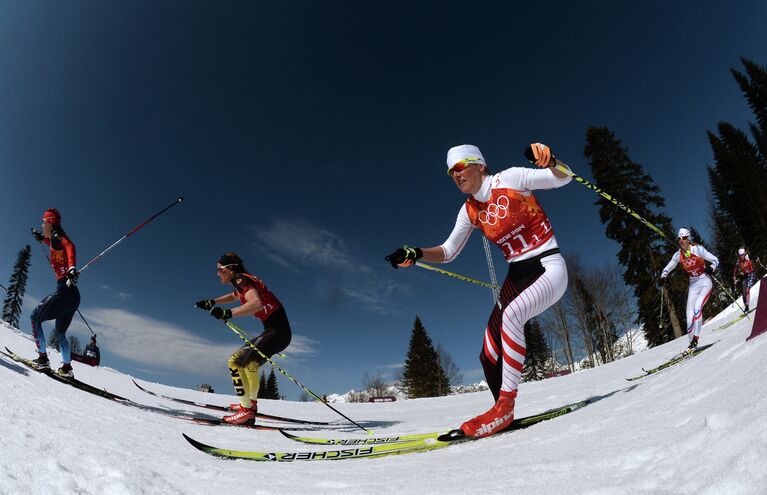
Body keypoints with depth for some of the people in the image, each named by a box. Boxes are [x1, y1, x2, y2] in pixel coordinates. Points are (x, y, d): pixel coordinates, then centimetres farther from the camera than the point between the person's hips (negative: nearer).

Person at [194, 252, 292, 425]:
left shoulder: (240, 279, -11)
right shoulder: (245, 281, 16)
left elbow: (257, 303, -30)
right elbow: (234, 296, 41)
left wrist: (228, 314, -34)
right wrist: (211, 302, 32)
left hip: (276, 331, -10)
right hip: (279, 331, 10)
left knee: (235, 361, -11)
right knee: (250, 364, 27)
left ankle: (246, 411, -10)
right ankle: (251, 403, 40)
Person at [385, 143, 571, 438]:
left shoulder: (509, 178, -8)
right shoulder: (469, 210, 7)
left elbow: (563, 178, -6)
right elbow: (448, 252, 11)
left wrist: (550, 162, -29)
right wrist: (415, 255, -7)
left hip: (549, 267, -6)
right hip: (517, 277, 6)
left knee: (512, 313, -36)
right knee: (489, 358, -3)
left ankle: (505, 403, -27)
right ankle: (503, 414, 20)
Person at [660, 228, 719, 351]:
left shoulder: (698, 249, -13)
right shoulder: (678, 255, -2)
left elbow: (715, 260, -10)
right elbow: (667, 268, 8)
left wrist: (711, 268, -31)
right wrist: (663, 277, -11)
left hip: (705, 282, -4)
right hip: (693, 285, 4)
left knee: (697, 307, -25)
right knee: (689, 314, -2)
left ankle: (695, 338, -20)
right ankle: (692, 343, 9)